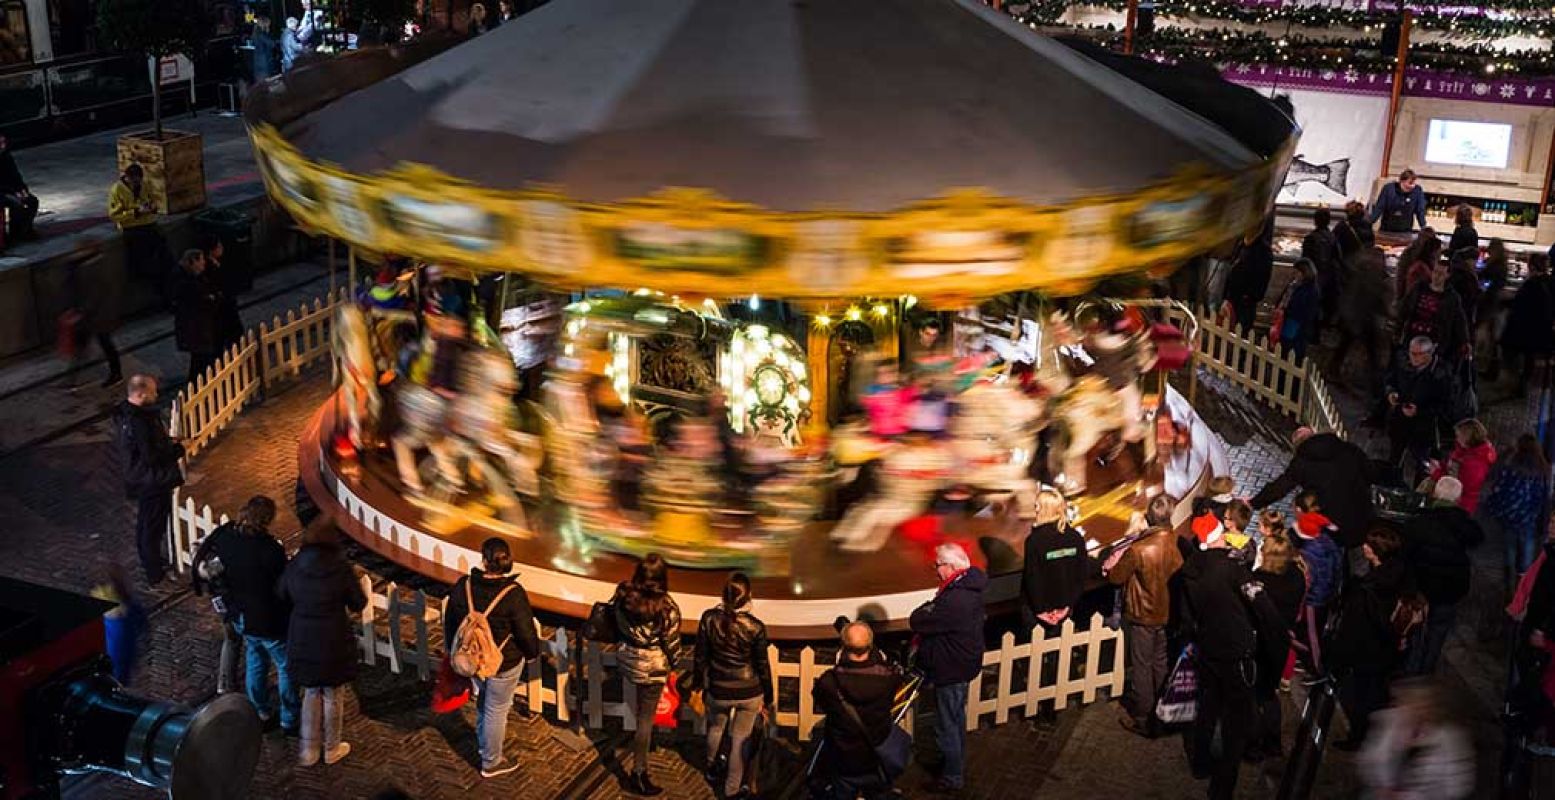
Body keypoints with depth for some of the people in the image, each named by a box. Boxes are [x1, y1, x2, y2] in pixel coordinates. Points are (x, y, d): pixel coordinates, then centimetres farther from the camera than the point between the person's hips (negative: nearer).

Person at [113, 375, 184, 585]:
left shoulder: (124, 413, -2)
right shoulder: (140, 423, -33)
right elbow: (152, 457, -29)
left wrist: (166, 441, 3)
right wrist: (177, 450, -15)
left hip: (138, 479, 10)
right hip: (153, 483, -10)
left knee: (144, 522, 27)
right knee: (154, 527, 5)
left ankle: (148, 560, 46)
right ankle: (155, 574, 18)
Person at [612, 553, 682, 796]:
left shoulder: (623, 594, -14)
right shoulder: (667, 607, -25)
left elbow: (618, 625, 4)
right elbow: (671, 643, -13)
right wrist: (672, 663, 8)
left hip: (627, 658, 5)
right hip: (653, 666, -5)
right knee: (646, 719, 8)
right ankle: (638, 775, 19)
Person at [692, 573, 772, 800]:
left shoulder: (709, 618, -14)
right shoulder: (755, 626, -18)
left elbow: (701, 657, -5)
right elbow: (762, 666, -9)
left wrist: (700, 685, 11)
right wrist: (767, 700, 4)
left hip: (718, 690, 2)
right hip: (749, 692, -2)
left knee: (715, 728, 30)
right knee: (741, 739, 15)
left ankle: (712, 768, 54)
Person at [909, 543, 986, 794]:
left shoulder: (954, 601, -35)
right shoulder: (969, 587, -2)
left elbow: (916, 621, -28)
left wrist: (928, 606, -11)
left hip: (951, 672, -10)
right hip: (962, 666, 10)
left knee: (947, 728, 8)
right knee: (956, 720, 27)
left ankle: (952, 778, 24)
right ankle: (957, 765, 45)